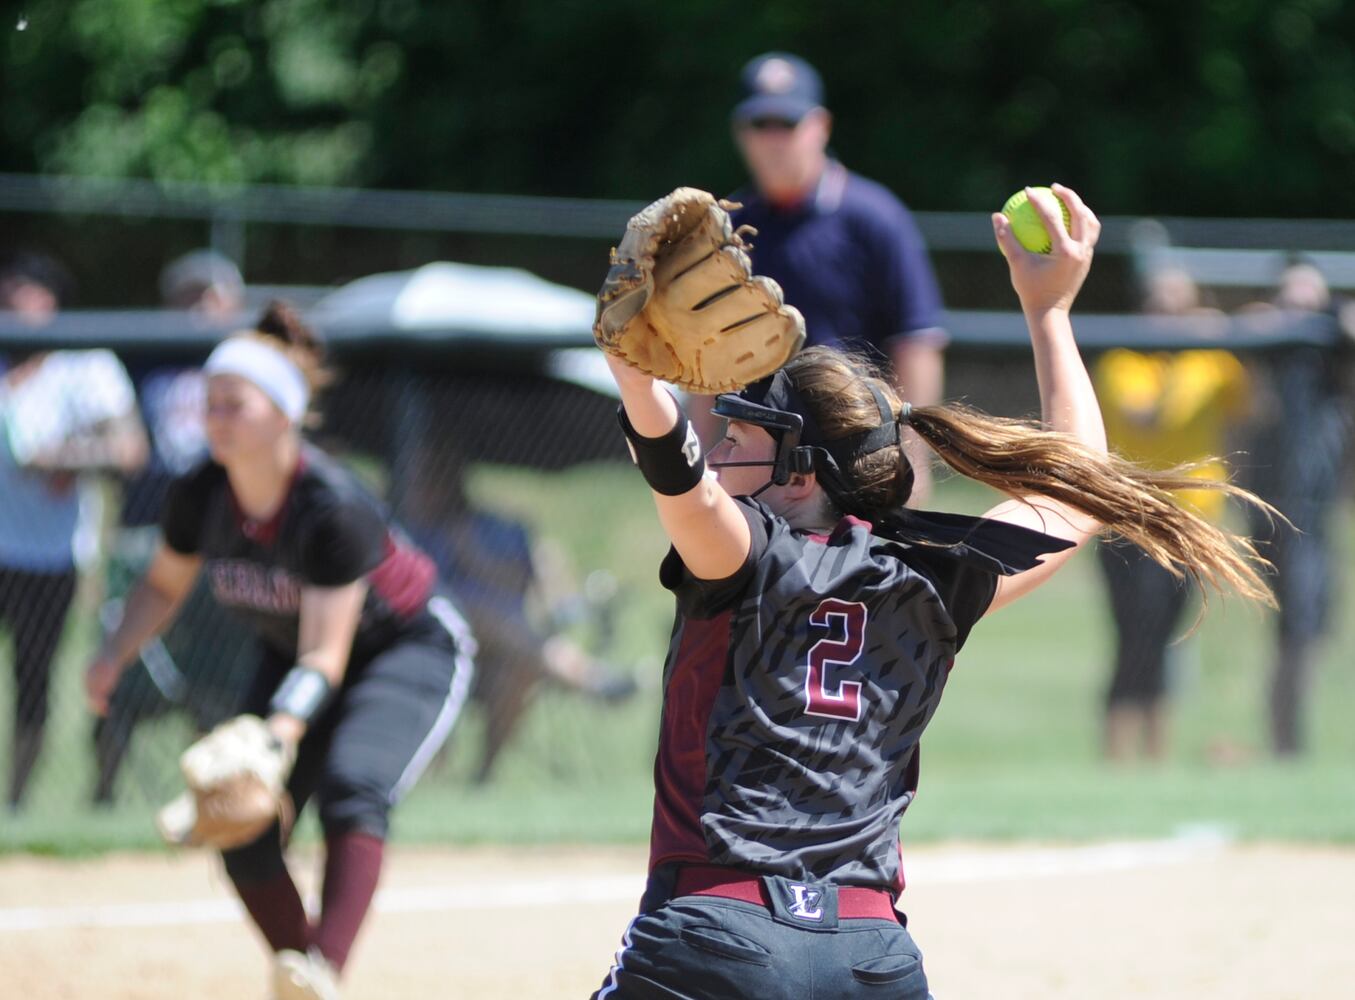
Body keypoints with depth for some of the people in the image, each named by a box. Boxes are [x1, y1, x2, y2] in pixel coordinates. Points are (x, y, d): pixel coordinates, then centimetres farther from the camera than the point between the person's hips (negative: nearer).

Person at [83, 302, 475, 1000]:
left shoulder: (334, 510, -34)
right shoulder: (199, 497, -16)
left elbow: (326, 660, -35)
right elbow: (163, 586, 4)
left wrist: (276, 739, -50)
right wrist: (114, 656, -14)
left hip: (408, 651, -6)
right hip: (290, 655, 6)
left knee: (351, 787, -33)